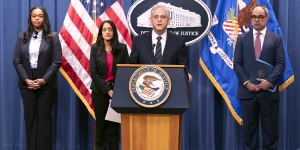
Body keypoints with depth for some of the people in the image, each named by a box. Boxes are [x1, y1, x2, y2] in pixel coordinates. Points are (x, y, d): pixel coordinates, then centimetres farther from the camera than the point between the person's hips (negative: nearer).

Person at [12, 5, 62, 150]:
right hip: (27, 84, 2)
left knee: (45, 119, 4)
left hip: (46, 84, -2)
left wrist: (43, 80, -14)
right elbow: (17, 61, 3)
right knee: (30, 118, 6)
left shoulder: (53, 37, 0)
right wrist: (26, 80, -10)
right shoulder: (22, 37, 7)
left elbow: (56, 62, -5)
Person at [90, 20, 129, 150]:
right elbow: (93, 73, -5)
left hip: (117, 90, 0)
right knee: (101, 125, 6)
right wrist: (107, 90, -12)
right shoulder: (95, 48, 0)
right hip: (100, 91, 0)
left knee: (114, 125, 0)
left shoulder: (122, 48, 2)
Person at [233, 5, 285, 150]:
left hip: (269, 90, -1)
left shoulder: (276, 39, 7)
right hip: (247, 90, 1)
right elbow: (237, 63, 4)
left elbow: (281, 63, 0)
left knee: (270, 128, 5)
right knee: (249, 127, 7)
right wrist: (246, 82, -9)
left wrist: (270, 81, -15)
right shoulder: (242, 38, 10)